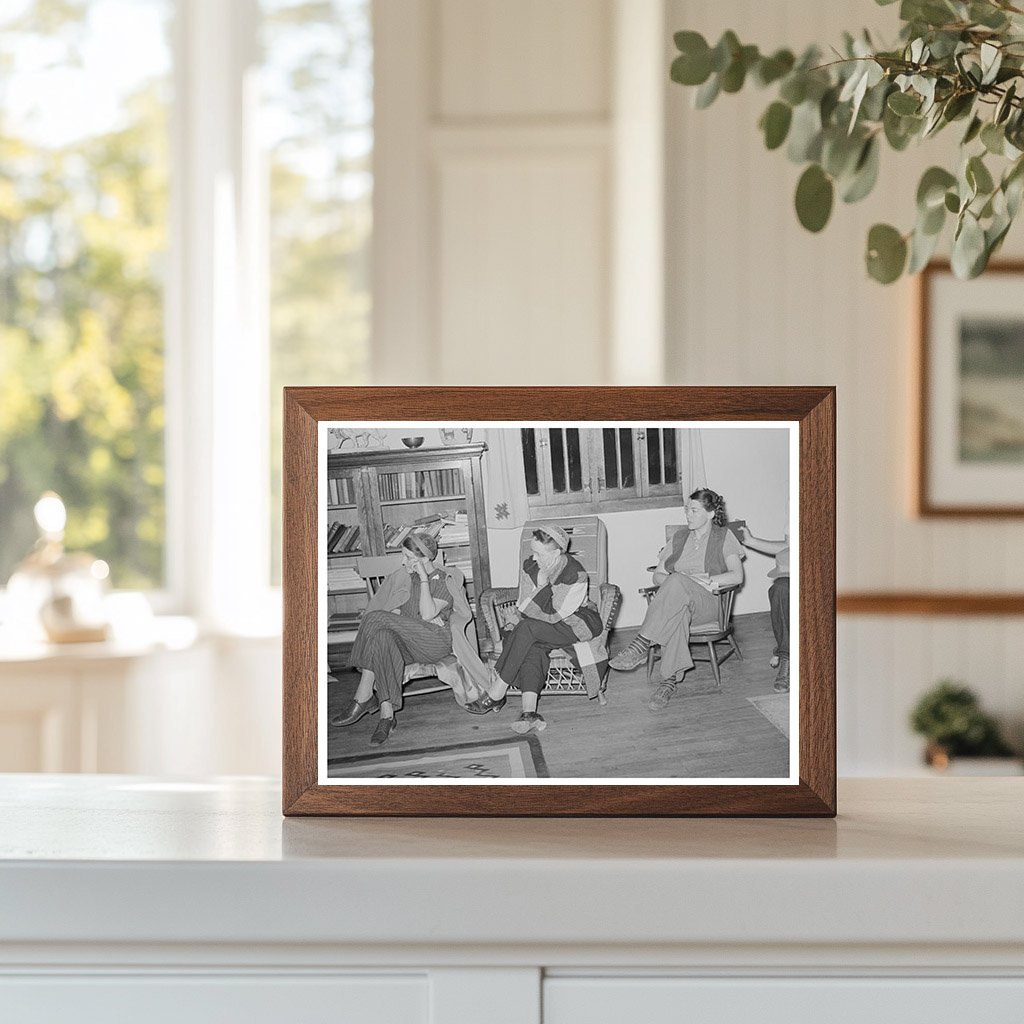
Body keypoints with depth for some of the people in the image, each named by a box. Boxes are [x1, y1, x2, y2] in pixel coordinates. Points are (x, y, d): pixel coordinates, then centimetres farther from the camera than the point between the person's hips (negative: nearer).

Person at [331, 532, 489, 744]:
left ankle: (363, 699, -24)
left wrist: (424, 578, -14)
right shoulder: (402, 578, 15)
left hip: (437, 642, -5)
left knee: (377, 619, -27)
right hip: (407, 643, 5)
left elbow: (427, 614, -16)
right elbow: (393, 611, 13)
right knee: (383, 638, -34)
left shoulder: (445, 582, -2)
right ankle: (387, 715, -39)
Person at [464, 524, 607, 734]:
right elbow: (524, 607, 2)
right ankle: (529, 711, -46)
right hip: (541, 630, 6)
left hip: (578, 624, -5)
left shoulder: (575, 576, -21)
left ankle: (496, 694, -26)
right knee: (532, 648, -32)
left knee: (527, 629, -30)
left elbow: (556, 616, -20)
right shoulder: (530, 567, -2)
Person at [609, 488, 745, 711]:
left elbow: (737, 576, -3)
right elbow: (658, 576, 15)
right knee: (677, 613, -38)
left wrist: (707, 581, -15)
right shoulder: (679, 537, 22)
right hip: (677, 598, 3)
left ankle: (641, 644, -41)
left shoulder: (723, 537, 10)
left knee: (677, 583, -37)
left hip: (708, 603, -3)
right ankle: (670, 680, -44)